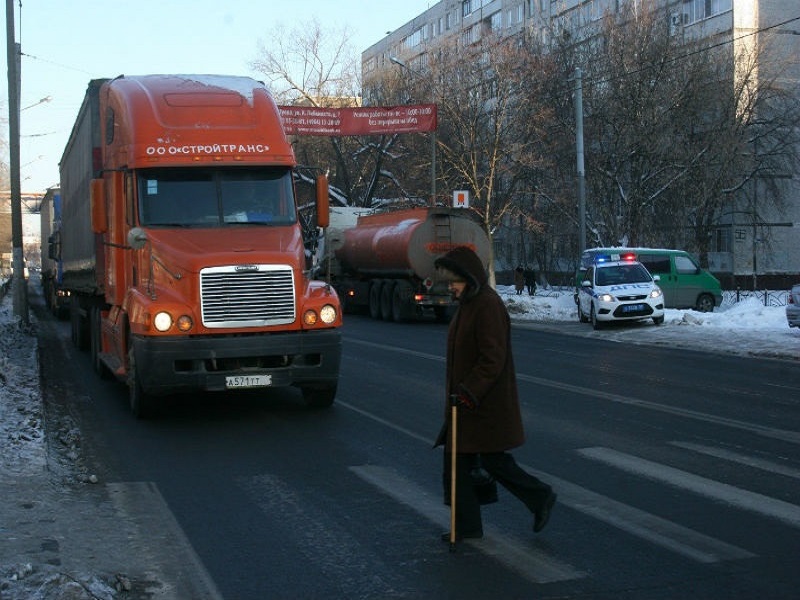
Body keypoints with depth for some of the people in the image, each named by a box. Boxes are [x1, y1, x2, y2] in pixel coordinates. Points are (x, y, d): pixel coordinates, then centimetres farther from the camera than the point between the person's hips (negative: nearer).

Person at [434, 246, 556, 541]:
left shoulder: (488, 306, -18)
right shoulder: (468, 304, 13)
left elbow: (493, 358, -24)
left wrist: (469, 392, -27)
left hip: (487, 403, -10)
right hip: (467, 399, 10)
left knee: (493, 460, -1)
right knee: (457, 462, 9)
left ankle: (541, 497, 18)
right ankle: (467, 525, 17)